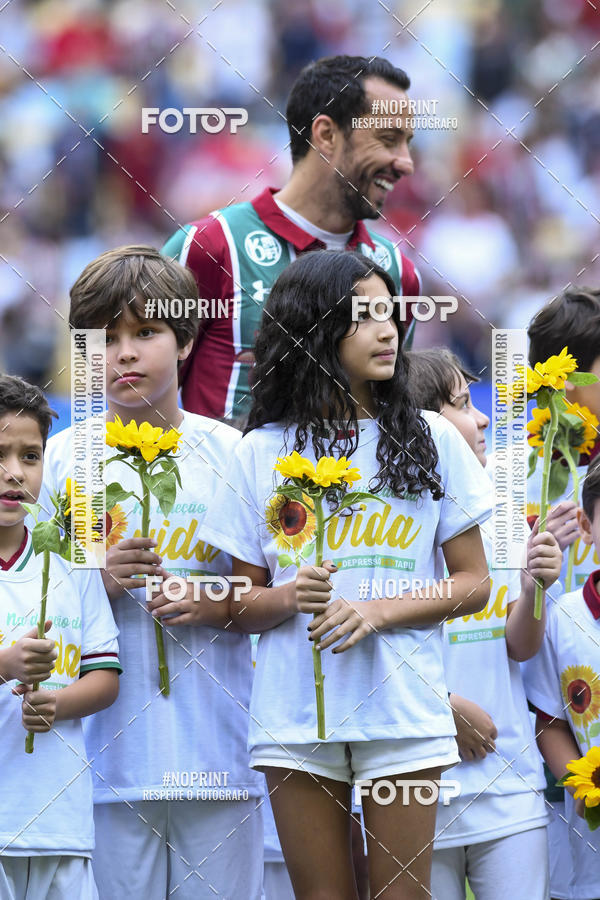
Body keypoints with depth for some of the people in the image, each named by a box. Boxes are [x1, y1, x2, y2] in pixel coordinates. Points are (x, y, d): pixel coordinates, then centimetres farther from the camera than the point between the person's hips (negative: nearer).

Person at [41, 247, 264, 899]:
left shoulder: (230, 455, 5)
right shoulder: (59, 459, 4)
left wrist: (216, 605, -9)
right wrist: (99, 578, -12)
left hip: (217, 749, 0)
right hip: (112, 753, 0)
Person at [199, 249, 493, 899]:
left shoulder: (432, 443, 5)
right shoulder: (263, 452, 6)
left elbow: (473, 584, 5)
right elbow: (243, 606, 9)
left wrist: (378, 610, -10)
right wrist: (288, 598, -14)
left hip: (401, 711, -1)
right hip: (294, 716, 1)